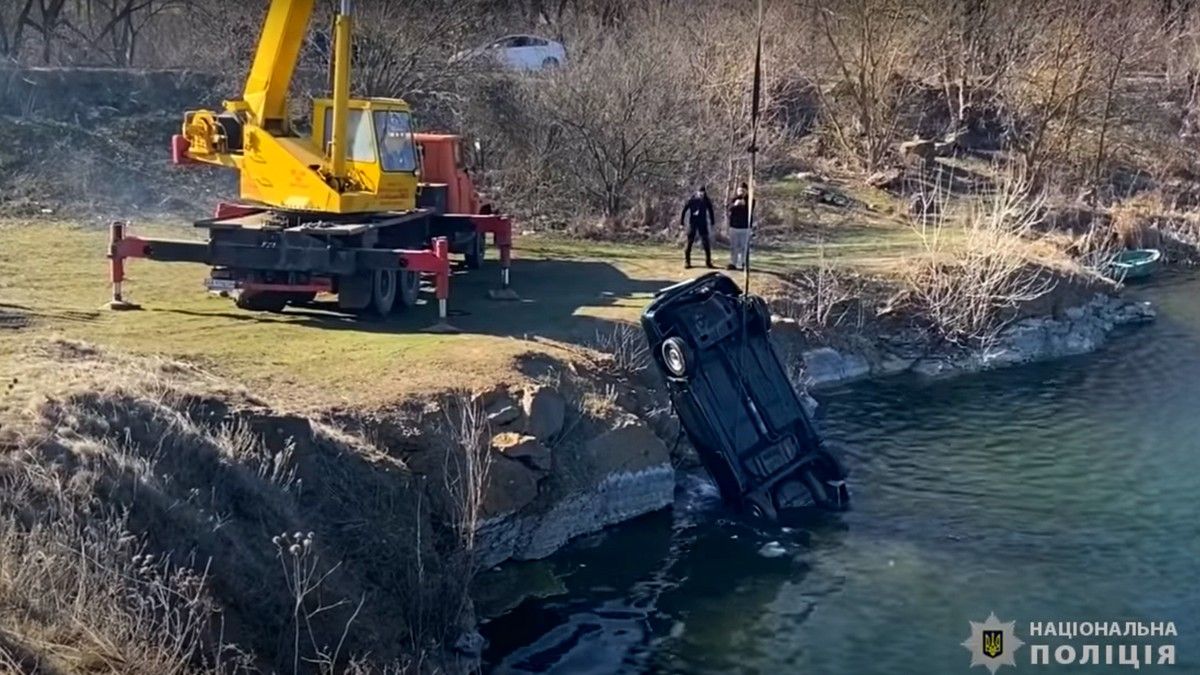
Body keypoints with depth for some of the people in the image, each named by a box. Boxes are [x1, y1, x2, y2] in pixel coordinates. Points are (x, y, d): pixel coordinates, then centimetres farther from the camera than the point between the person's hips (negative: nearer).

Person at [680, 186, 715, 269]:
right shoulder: (691, 200, -10)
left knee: (706, 242, 0)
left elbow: (710, 210, 9)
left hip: (703, 224, 2)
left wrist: (712, 222, 8)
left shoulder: (707, 201, -3)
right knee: (689, 242, 1)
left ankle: (708, 261, 9)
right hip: (692, 223, -2)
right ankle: (687, 261, 8)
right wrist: (681, 221, -7)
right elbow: (684, 210, -6)